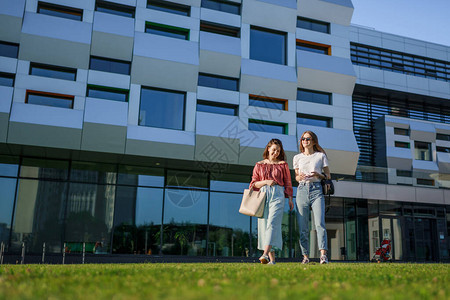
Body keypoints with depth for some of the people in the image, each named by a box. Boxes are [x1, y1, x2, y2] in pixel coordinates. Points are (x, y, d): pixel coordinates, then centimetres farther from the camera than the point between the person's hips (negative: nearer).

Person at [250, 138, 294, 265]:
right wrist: (266, 182, -3)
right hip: (263, 195, 2)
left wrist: (290, 200, 6)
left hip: (277, 194, -2)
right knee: (264, 224, -3)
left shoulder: (283, 164, 14)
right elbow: (253, 184, 13)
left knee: (272, 223, -18)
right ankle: (272, 258, 1)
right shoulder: (259, 165, 16)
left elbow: (288, 183, 13)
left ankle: (265, 254, -29)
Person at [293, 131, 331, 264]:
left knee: (320, 223, -15)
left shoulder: (321, 156, 10)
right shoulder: (297, 157, 17)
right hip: (302, 190, 2)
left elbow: (328, 176, 12)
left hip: (317, 190, -2)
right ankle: (305, 255, 4)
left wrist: (318, 175, -8)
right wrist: (300, 177, -3)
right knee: (303, 226, -1)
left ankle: (323, 254, -20)